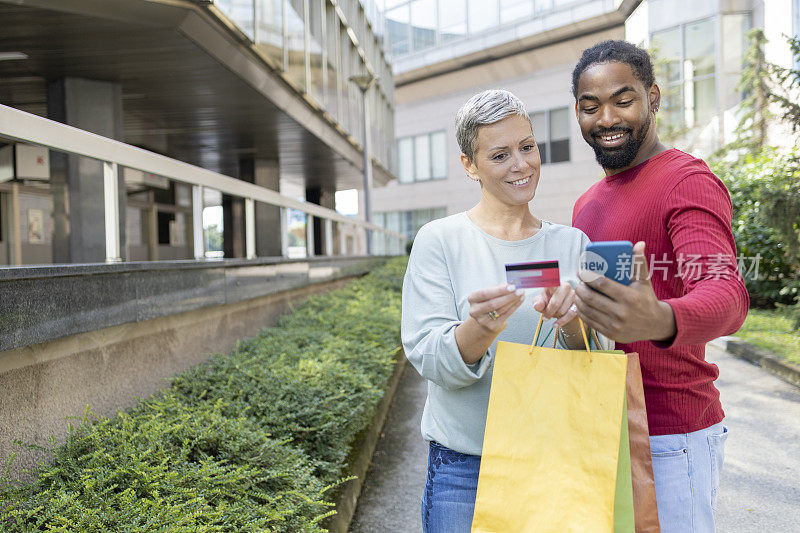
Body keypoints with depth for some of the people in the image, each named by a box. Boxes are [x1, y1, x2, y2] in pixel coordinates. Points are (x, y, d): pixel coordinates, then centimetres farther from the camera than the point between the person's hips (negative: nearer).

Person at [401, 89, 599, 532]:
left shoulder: (572, 244, 2)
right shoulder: (438, 240, -7)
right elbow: (430, 359, -13)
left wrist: (572, 325, -25)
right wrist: (481, 327, -33)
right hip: (465, 470, -2)